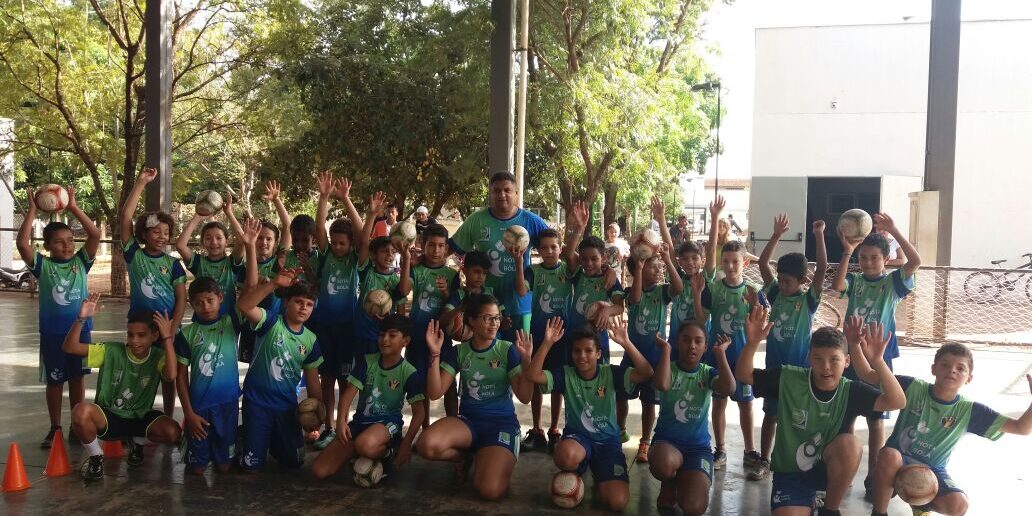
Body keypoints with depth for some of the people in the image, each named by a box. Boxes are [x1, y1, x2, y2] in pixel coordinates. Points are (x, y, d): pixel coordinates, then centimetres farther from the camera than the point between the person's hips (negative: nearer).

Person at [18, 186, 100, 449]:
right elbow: (22, 243, -19)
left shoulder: (81, 262, 0)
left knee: (77, 378, 11)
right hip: (51, 333, -1)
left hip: (79, 330, 1)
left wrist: (73, 207, -12)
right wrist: (32, 210, -17)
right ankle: (55, 428, 22)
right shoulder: (42, 265, -4)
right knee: (55, 381, 10)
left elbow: (95, 234, -10)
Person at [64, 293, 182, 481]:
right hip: (108, 417, -1)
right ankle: (95, 456, -4)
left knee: (173, 432, -27)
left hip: (141, 418, 1)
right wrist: (82, 319, -31)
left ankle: (137, 442, 10)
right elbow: (69, 347, -17)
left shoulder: (158, 357, -9)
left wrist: (168, 338, -31)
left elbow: (171, 376, -33)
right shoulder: (111, 351, -10)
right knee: (81, 411, -34)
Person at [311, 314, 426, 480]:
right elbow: (350, 391, -7)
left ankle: (388, 453, -6)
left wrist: (406, 445, -19)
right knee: (319, 470, -11)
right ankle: (357, 452, 15)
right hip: (360, 421, 4)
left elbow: (419, 412, -10)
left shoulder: (409, 373, -8)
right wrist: (341, 420, -24)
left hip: (388, 422, -4)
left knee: (365, 445, -42)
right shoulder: (367, 361, 0)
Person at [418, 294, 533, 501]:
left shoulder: (508, 350, -2)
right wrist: (435, 354, -14)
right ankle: (463, 456, 4)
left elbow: (524, 397, -7)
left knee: (490, 491, -28)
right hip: (468, 420, 3)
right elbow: (435, 393, -4)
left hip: (502, 423, -3)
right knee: (427, 445, -31)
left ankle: (484, 458, 9)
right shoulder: (458, 352, 5)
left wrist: (526, 360, -20)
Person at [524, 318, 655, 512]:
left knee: (617, 501, -20)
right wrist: (547, 343, -28)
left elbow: (646, 374, -20)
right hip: (577, 436, 0)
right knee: (566, 456, -40)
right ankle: (577, 471, 2)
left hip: (608, 440, 0)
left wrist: (626, 343, -30)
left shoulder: (610, 373, -6)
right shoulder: (566, 374, -4)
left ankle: (600, 477, 18)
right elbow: (532, 375, -19)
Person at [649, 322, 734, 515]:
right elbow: (662, 385, -28)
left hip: (698, 446, 1)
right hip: (666, 441, -1)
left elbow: (729, 389, -20)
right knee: (664, 464, -40)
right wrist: (665, 349, -19)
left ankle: (685, 479, 17)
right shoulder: (669, 369, -2)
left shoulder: (708, 373, 4)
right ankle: (668, 485, 0)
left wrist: (720, 353, -14)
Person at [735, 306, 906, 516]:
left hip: (828, 469, 1)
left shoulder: (851, 391, -12)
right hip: (790, 473, -1)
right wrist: (752, 343, -28)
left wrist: (877, 361, -37)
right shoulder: (789, 378, -13)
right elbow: (743, 375, -9)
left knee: (849, 443, -31)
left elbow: (897, 402, -23)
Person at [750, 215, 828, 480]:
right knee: (770, 413, 10)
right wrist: (777, 235, -6)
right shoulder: (775, 294, 2)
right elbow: (763, 263, -1)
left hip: (800, 366, -3)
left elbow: (823, 267, -17)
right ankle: (763, 461, 19)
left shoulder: (809, 299, -7)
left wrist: (818, 236, -22)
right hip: (774, 363, 3)